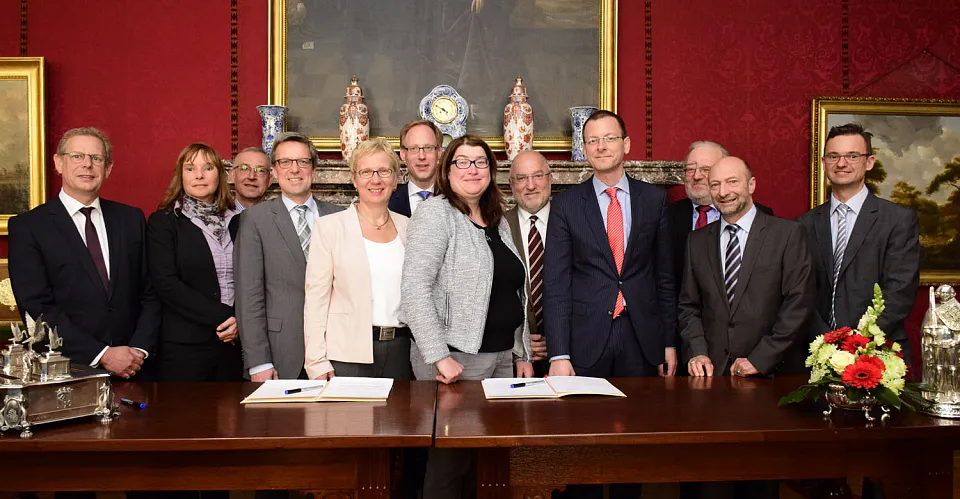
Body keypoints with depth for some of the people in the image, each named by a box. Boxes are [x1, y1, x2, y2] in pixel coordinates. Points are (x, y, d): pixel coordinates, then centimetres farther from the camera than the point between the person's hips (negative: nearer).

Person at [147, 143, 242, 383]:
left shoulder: (235, 221, 12)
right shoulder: (163, 222, 0)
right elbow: (166, 284, -10)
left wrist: (241, 321, -7)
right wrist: (223, 317, -13)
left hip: (233, 344, 4)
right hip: (184, 346, -3)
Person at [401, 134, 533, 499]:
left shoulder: (498, 221, 15)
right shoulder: (435, 213, -8)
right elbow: (414, 288, -17)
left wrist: (523, 355, 14)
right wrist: (439, 357, -21)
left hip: (504, 357, 7)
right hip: (456, 361, -7)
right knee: (451, 460, 1)